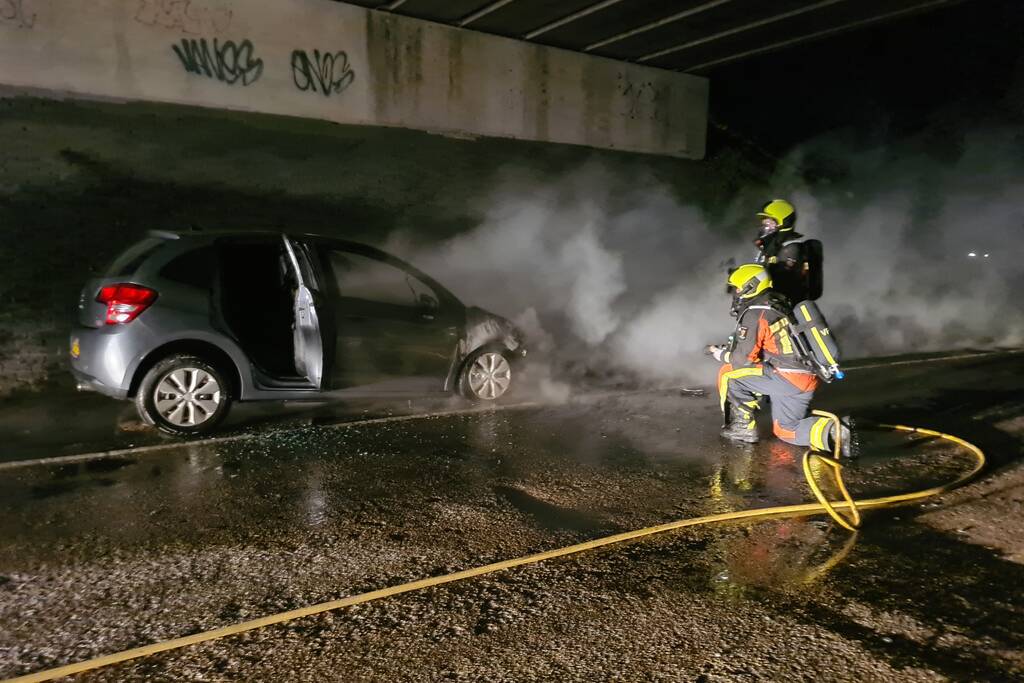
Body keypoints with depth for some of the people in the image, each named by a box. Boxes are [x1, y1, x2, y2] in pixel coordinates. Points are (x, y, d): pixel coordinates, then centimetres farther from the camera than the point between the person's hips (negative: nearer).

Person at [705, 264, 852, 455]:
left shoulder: (754, 315, -12)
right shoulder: (778, 305, 16)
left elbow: (743, 358, -13)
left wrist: (721, 355, 6)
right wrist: (729, 350, 20)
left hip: (787, 378, -9)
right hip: (808, 379, 9)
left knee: (728, 373, 0)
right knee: (785, 430, 21)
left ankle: (743, 427, 7)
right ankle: (834, 430, 1)